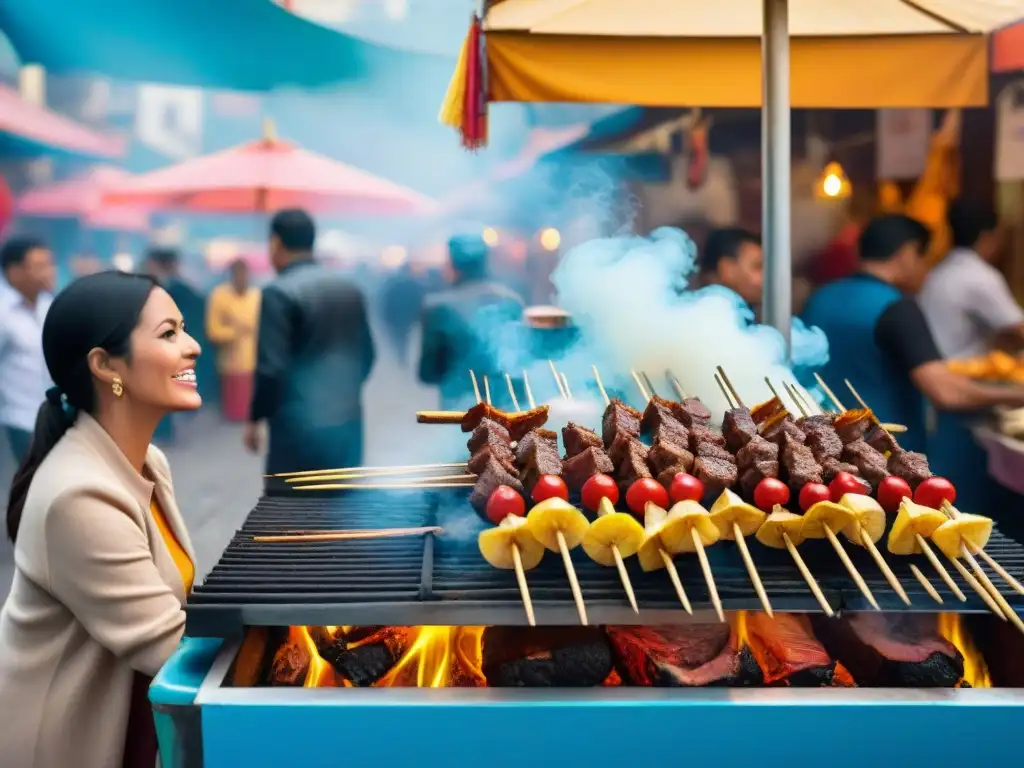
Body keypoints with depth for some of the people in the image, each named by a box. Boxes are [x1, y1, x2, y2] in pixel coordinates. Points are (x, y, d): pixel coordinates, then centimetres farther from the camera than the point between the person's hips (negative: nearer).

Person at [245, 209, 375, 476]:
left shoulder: (279, 293, -12)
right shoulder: (349, 289, 9)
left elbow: (272, 368, -16)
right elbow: (366, 355, 15)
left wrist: (255, 418, -3)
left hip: (299, 427, -7)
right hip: (348, 423, 7)